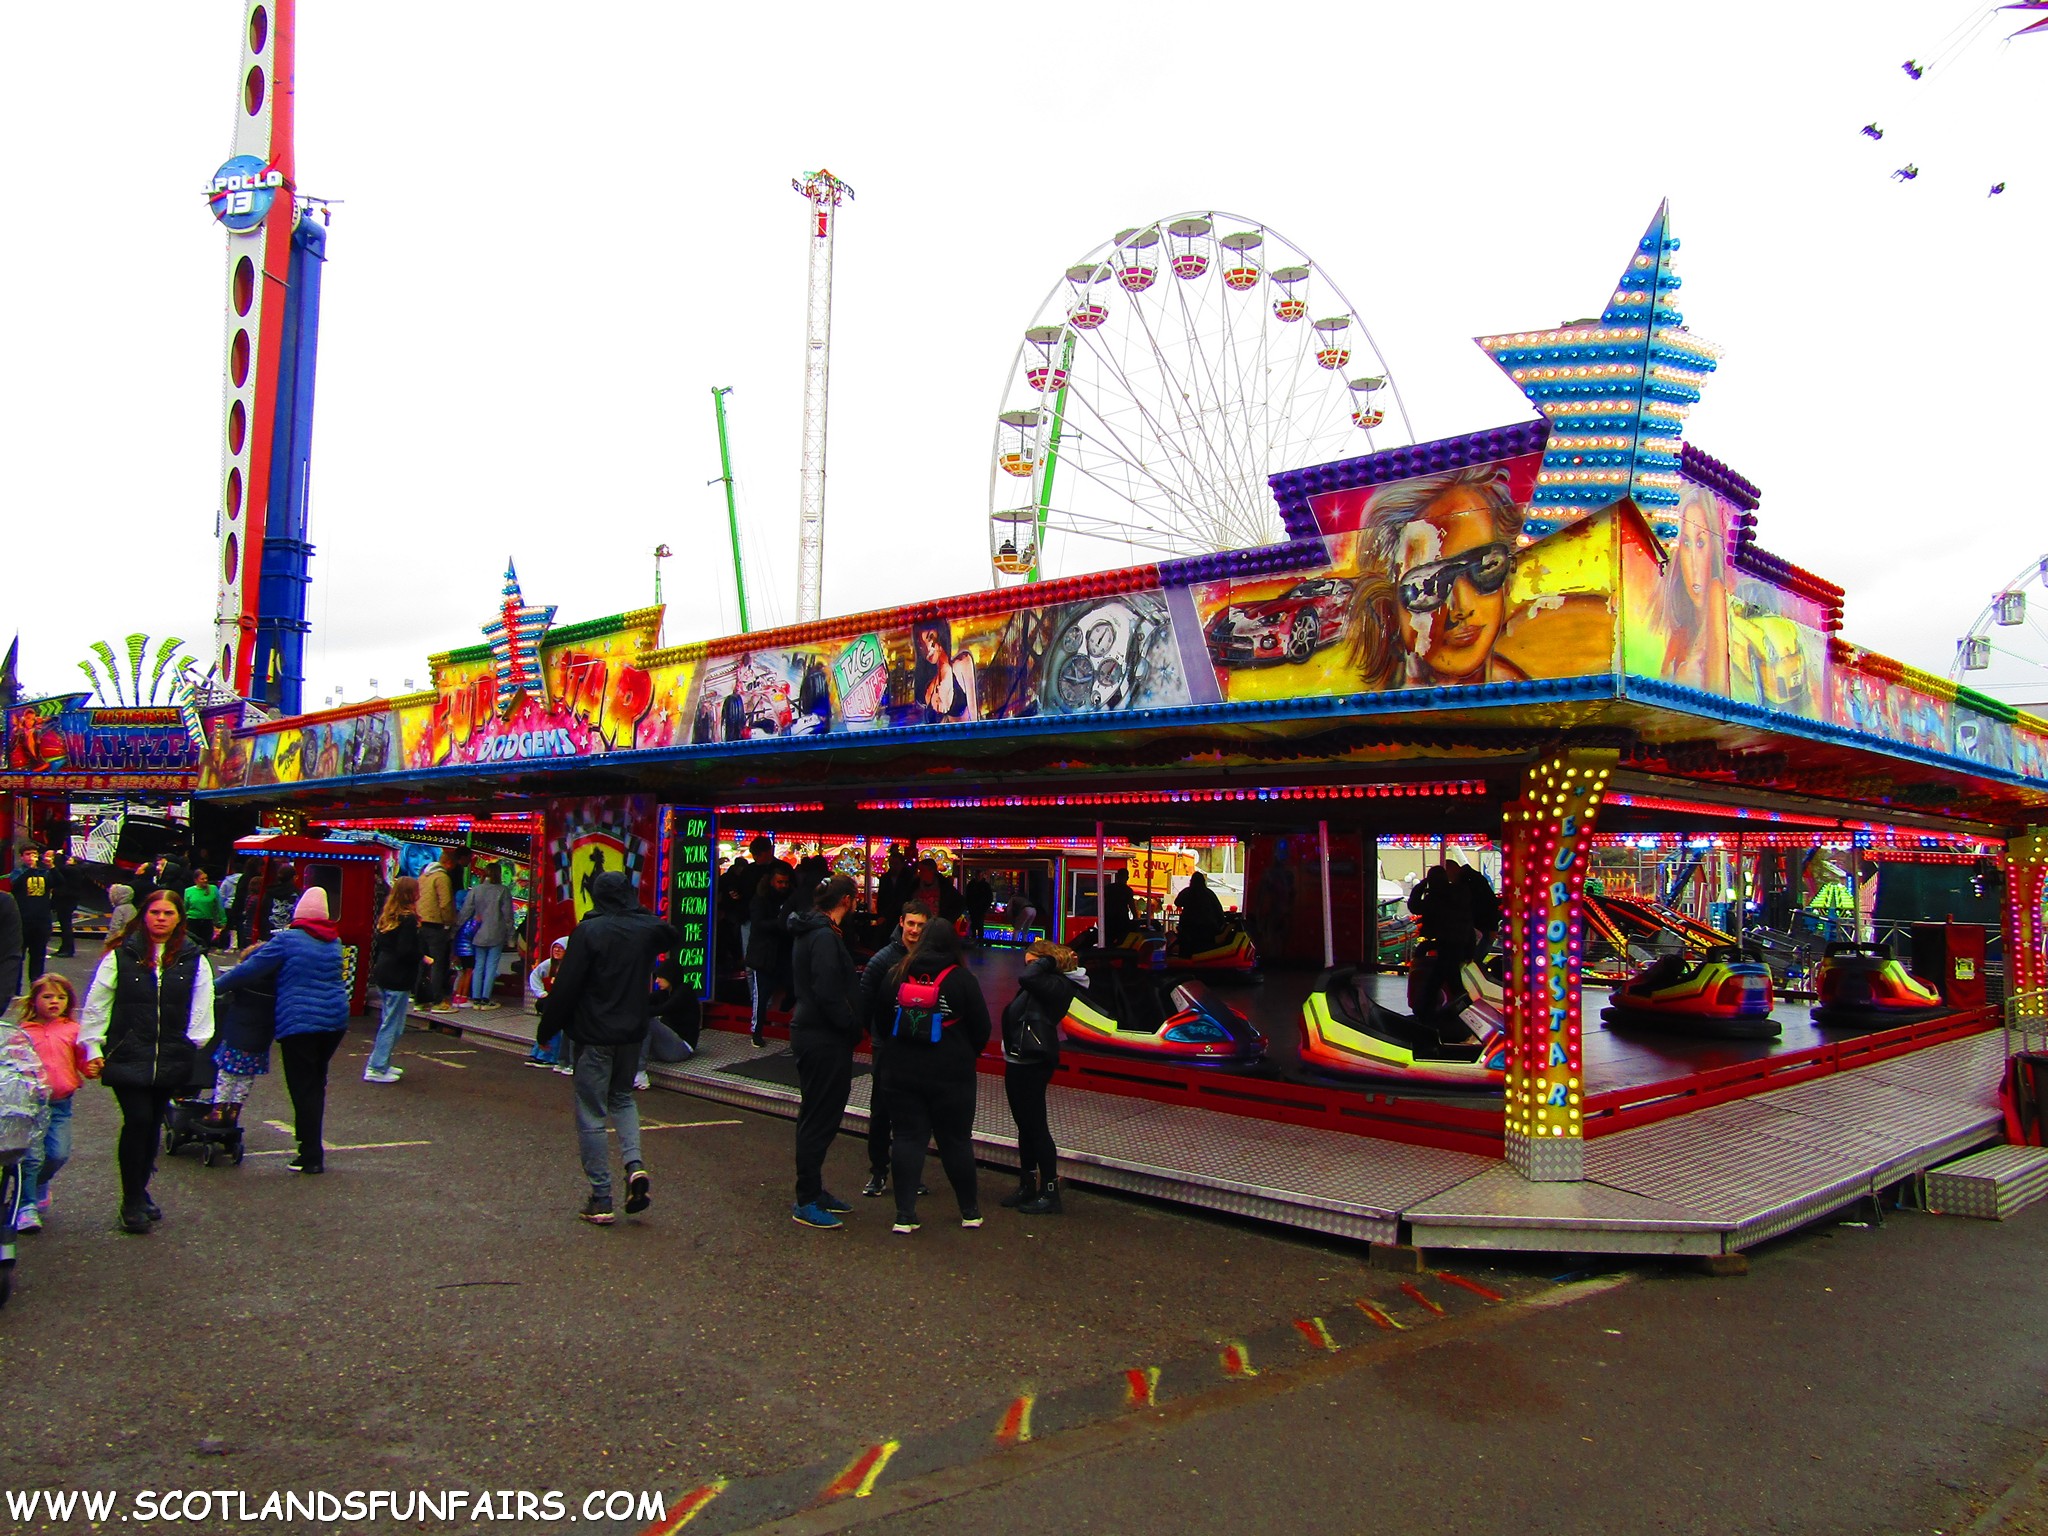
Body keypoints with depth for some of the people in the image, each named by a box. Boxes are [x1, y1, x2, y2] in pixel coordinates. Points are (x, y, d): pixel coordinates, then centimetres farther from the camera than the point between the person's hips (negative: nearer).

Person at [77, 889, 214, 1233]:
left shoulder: (194, 961, 5)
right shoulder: (121, 955, 0)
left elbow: (201, 1012, 5)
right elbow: (96, 1006, 4)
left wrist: (193, 1052, -1)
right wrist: (93, 1049, 0)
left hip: (170, 1060, 3)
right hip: (127, 1058, -2)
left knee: (153, 1126, 12)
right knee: (138, 1120, -12)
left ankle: (139, 1192, 30)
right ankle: (132, 1202, 2)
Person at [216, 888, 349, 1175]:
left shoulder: (287, 940, -8)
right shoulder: (334, 942, 11)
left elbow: (251, 969, -7)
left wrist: (218, 985, 8)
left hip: (299, 1023, -6)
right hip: (335, 1021, 6)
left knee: (303, 1088, -1)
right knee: (316, 1084, 16)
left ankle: (311, 1156, 1)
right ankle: (313, 1148, 20)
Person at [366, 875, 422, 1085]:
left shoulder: (388, 916, 8)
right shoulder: (408, 919, -18)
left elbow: (380, 944, 14)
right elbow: (406, 952, -21)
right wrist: (422, 958, -8)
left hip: (383, 974, 9)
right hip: (399, 978, -9)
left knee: (388, 1022, 18)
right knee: (393, 1025, -1)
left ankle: (382, 1064, 24)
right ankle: (376, 1069, 1)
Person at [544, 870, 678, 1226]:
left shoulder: (589, 931, -14)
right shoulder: (649, 928, 0)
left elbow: (566, 986, -14)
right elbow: (675, 937, 24)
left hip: (593, 1036, -5)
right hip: (633, 1032, 5)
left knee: (591, 1114, 4)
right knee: (622, 1096, 24)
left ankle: (601, 1199, 6)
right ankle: (634, 1164, 1)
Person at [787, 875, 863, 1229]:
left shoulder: (810, 932, 13)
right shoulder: (824, 937, -19)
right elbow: (828, 994, -25)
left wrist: (850, 1026, 16)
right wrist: (853, 1027, -13)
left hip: (811, 1032, 10)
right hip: (824, 1040, -10)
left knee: (818, 1116, 18)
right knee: (819, 1118, -3)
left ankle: (813, 1190, 28)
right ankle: (806, 1202, 5)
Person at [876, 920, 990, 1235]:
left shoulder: (897, 974, 2)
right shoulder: (962, 979, -8)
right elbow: (981, 1028, -3)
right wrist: (966, 1055, 14)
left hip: (901, 1071, 2)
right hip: (950, 1075, -2)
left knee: (907, 1138, 6)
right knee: (956, 1141, 9)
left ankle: (905, 1215, 3)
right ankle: (970, 1211, 21)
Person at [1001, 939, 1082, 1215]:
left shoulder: (1058, 985, -17)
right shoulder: (1044, 984, 13)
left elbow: (1027, 978, -31)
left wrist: (1048, 959, -17)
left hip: (1032, 1064, -10)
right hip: (1018, 1061, 10)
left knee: (1036, 1126, -5)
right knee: (1024, 1125, 15)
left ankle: (1050, 1194, 2)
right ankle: (1027, 1187, 25)